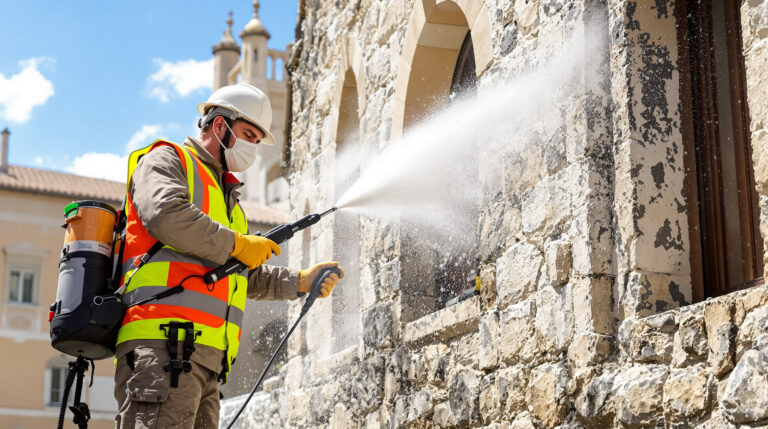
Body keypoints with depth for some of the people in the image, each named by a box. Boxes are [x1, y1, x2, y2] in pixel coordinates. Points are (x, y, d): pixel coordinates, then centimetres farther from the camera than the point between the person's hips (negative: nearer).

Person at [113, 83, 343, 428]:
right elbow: (166, 215, -16)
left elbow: (246, 277, 36)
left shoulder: (225, 196, 34)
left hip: (205, 358, 9)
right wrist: (237, 244, -8)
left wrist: (300, 281, 24)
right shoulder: (166, 160, 7)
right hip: (164, 339, -9)